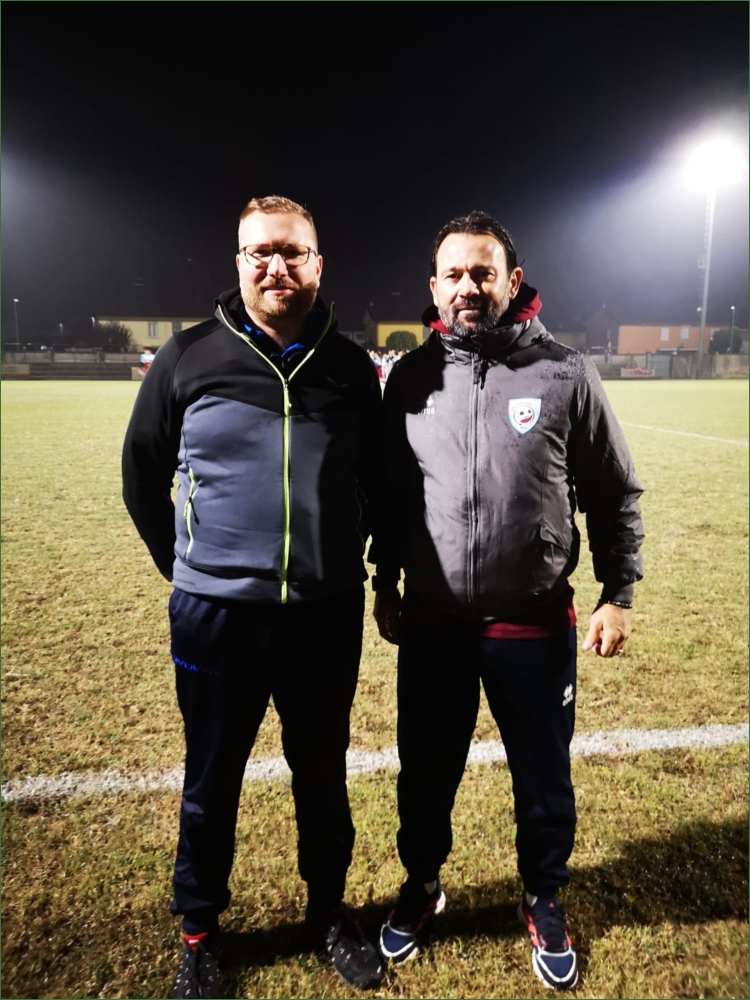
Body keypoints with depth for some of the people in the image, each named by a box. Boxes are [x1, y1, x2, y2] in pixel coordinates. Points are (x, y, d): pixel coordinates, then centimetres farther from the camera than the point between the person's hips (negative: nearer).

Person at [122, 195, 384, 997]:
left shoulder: (351, 368, 1)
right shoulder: (188, 357, -4)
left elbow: (376, 481, 12)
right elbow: (142, 477, 6)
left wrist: (348, 565, 10)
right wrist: (189, 570, 6)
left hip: (328, 615, 2)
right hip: (215, 615, -1)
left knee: (322, 775, 17)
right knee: (211, 782, 14)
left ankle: (327, 913, 41)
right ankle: (198, 932, 38)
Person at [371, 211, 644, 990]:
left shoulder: (564, 374, -7)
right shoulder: (411, 377, 0)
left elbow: (615, 494, 1)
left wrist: (619, 592, -2)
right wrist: (386, 583, 9)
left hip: (534, 624, -1)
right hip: (432, 623, 2)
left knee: (543, 778, 16)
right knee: (425, 772, 18)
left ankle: (543, 901, 45)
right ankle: (422, 886, 46)